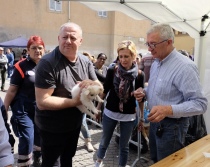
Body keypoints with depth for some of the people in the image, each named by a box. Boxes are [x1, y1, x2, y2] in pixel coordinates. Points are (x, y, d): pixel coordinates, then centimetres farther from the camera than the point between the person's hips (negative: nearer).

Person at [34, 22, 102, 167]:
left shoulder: (86, 62, -3)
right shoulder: (48, 63, -24)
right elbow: (42, 102, -28)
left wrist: (93, 84, -24)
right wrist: (74, 102, -30)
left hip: (75, 124, 6)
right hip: (52, 128, -6)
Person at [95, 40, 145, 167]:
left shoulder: (139, 75, -9)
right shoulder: (112, 70, -9)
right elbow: (105, 91, 1)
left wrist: (142, 117, 3)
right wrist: (98, 108, 5)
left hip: (129, 116, -1)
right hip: (110, 113, 1)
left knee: (124, 146, 15)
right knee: (105, 142, 20)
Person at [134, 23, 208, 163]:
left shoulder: (185, 66, -24)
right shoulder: (156, 63, 5)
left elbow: (200, 103, -26)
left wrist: (169, 109, -40)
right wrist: (144, 92, -3)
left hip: (172, 125, -8)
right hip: (155, 121, 9)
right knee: (155, 161, 25)